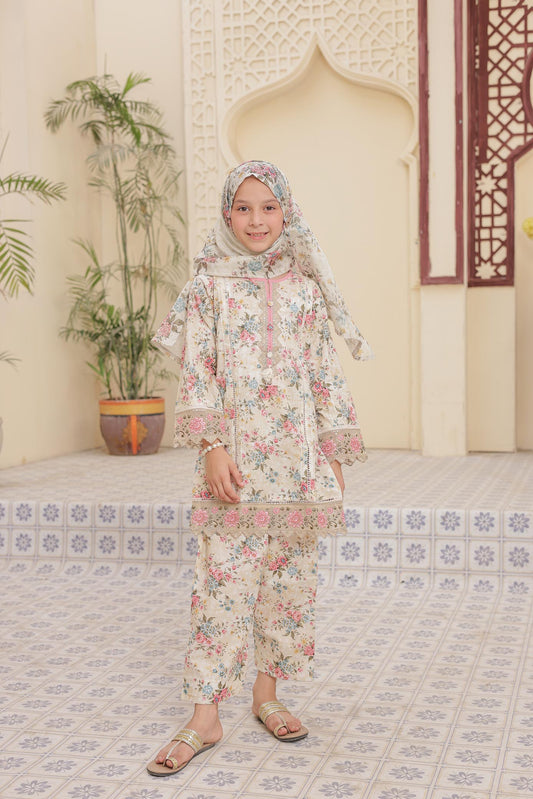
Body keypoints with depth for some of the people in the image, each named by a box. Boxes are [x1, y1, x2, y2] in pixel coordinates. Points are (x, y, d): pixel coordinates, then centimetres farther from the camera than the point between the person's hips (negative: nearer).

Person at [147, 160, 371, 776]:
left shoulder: (305, 287, 9)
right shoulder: (208, 284, 4)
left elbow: (325, 372, 10)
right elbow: (197, 371, -2)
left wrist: (336, 454, 7)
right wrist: (211, 446, -13)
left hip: (297, 456, 3)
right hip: (235, 457, -3)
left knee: (289, 577, 8)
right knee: (223, 577, -4)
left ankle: (267, 693, 24)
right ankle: (205, 717, 6)